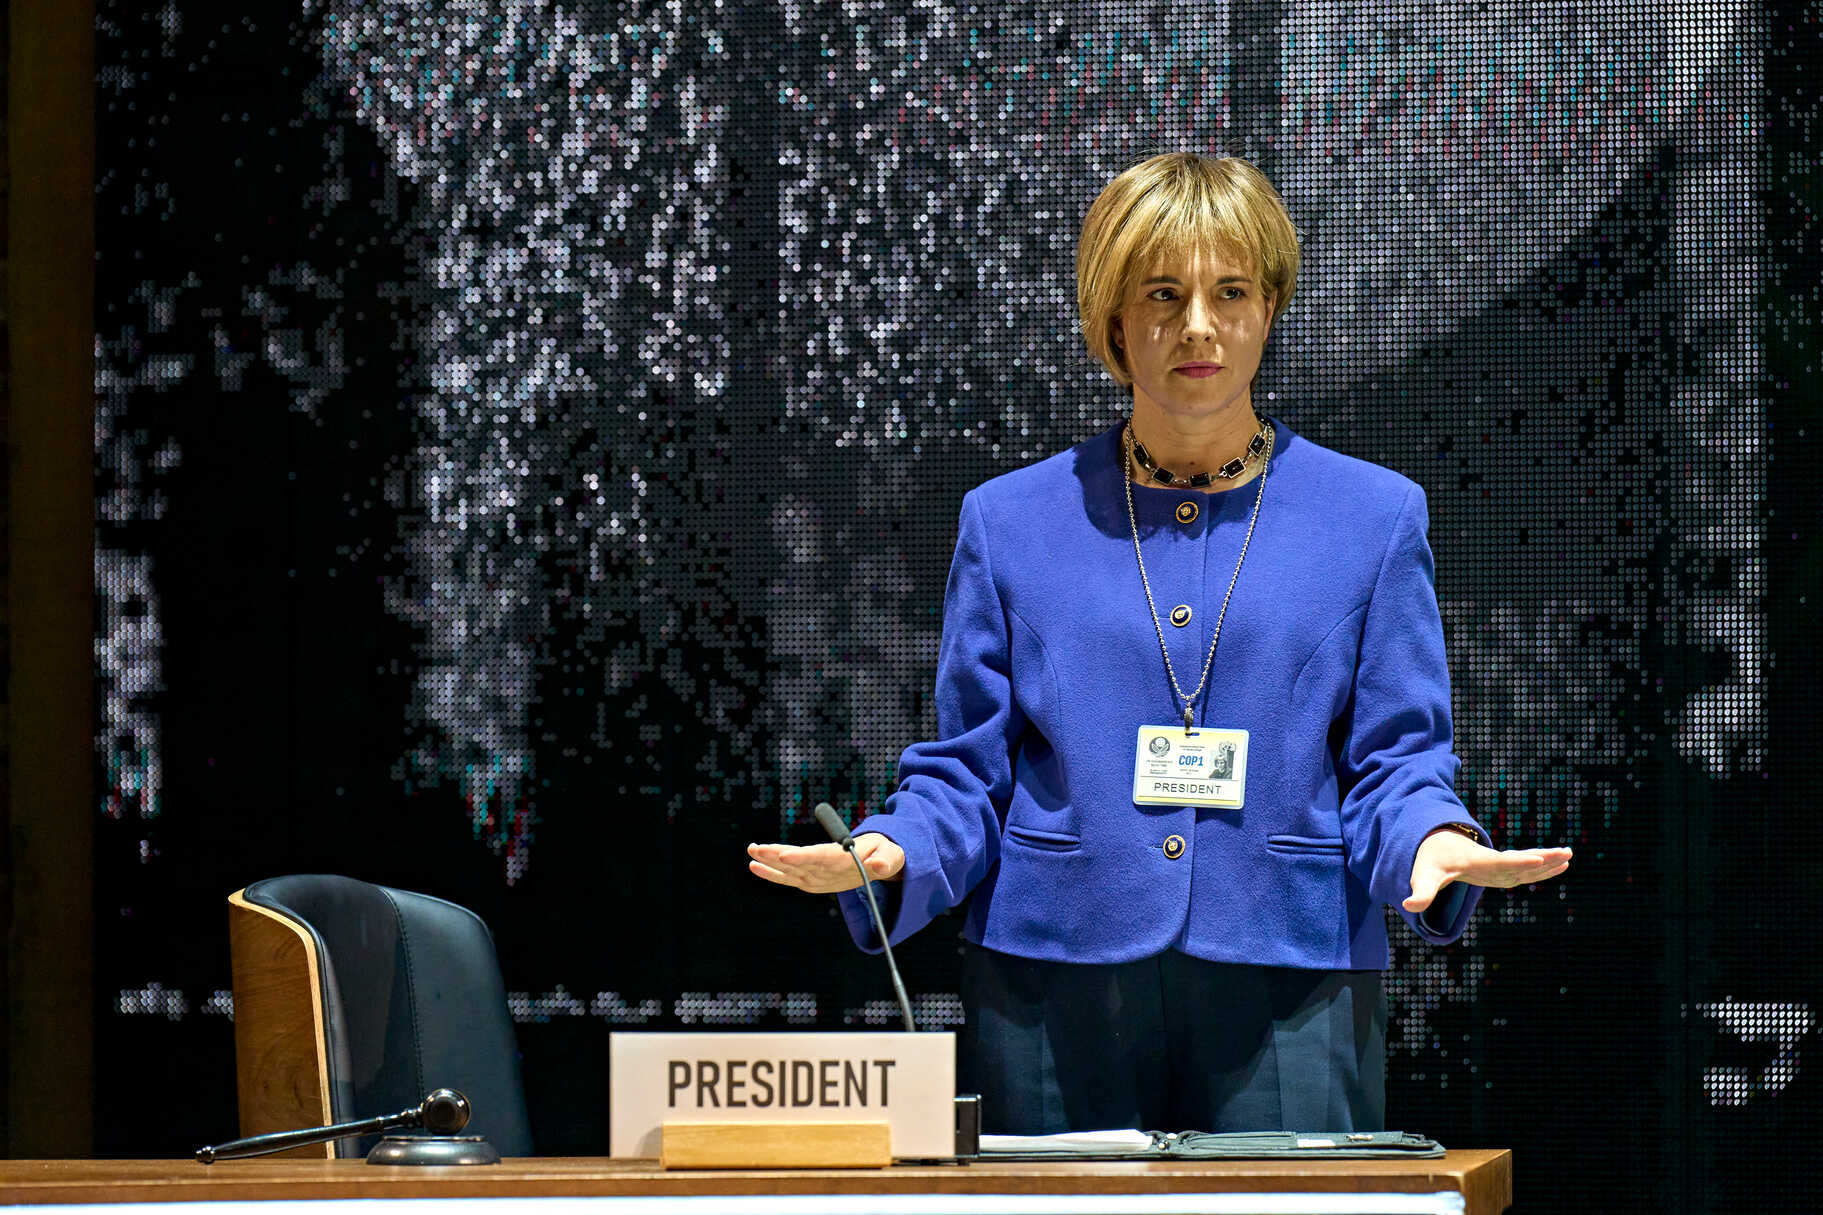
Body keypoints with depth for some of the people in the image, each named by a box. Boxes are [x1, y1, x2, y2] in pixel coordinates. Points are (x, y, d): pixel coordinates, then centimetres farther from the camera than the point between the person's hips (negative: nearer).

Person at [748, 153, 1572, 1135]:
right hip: (1054, 1005, 1)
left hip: (1288, 1009, 0)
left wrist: (1435, 843, -18)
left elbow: (1395, 766, 4)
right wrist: (891, 853, -13)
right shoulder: (1009, 521, 9)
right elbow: (968, 771, 8)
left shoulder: (1374, 518, 7)